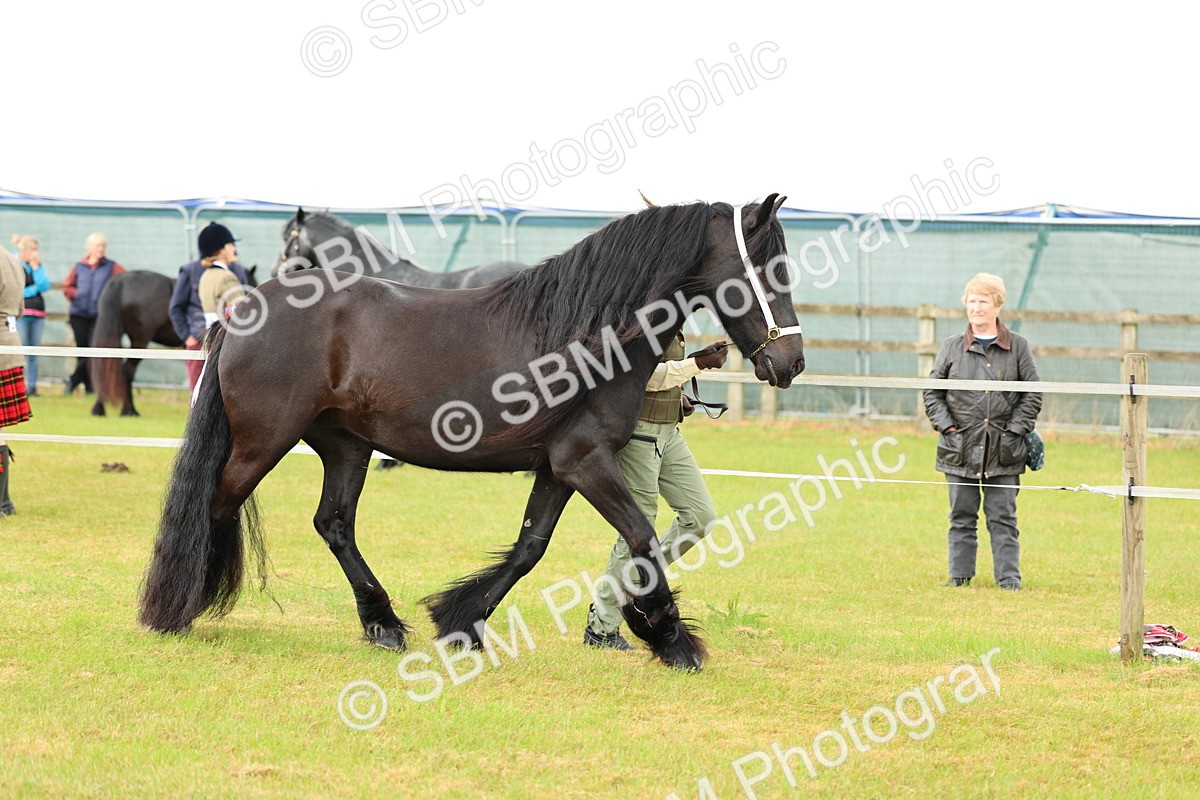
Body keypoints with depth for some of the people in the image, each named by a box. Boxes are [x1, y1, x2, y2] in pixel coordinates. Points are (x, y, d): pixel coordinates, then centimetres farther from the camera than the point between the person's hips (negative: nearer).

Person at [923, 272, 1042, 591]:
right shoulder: (952, 347, 6)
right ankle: (960, 574, 13)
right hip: (961, 447, 1)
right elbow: (932, 391, 10)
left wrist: (1016, 429, -4)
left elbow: (1032, 394, 5)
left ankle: (1008, 576, 5)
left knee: (1003, 517, 1)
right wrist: (946, 425, -3)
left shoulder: (1017, 346, 4)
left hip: (1003, 449, -1)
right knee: (962, 515, 6)